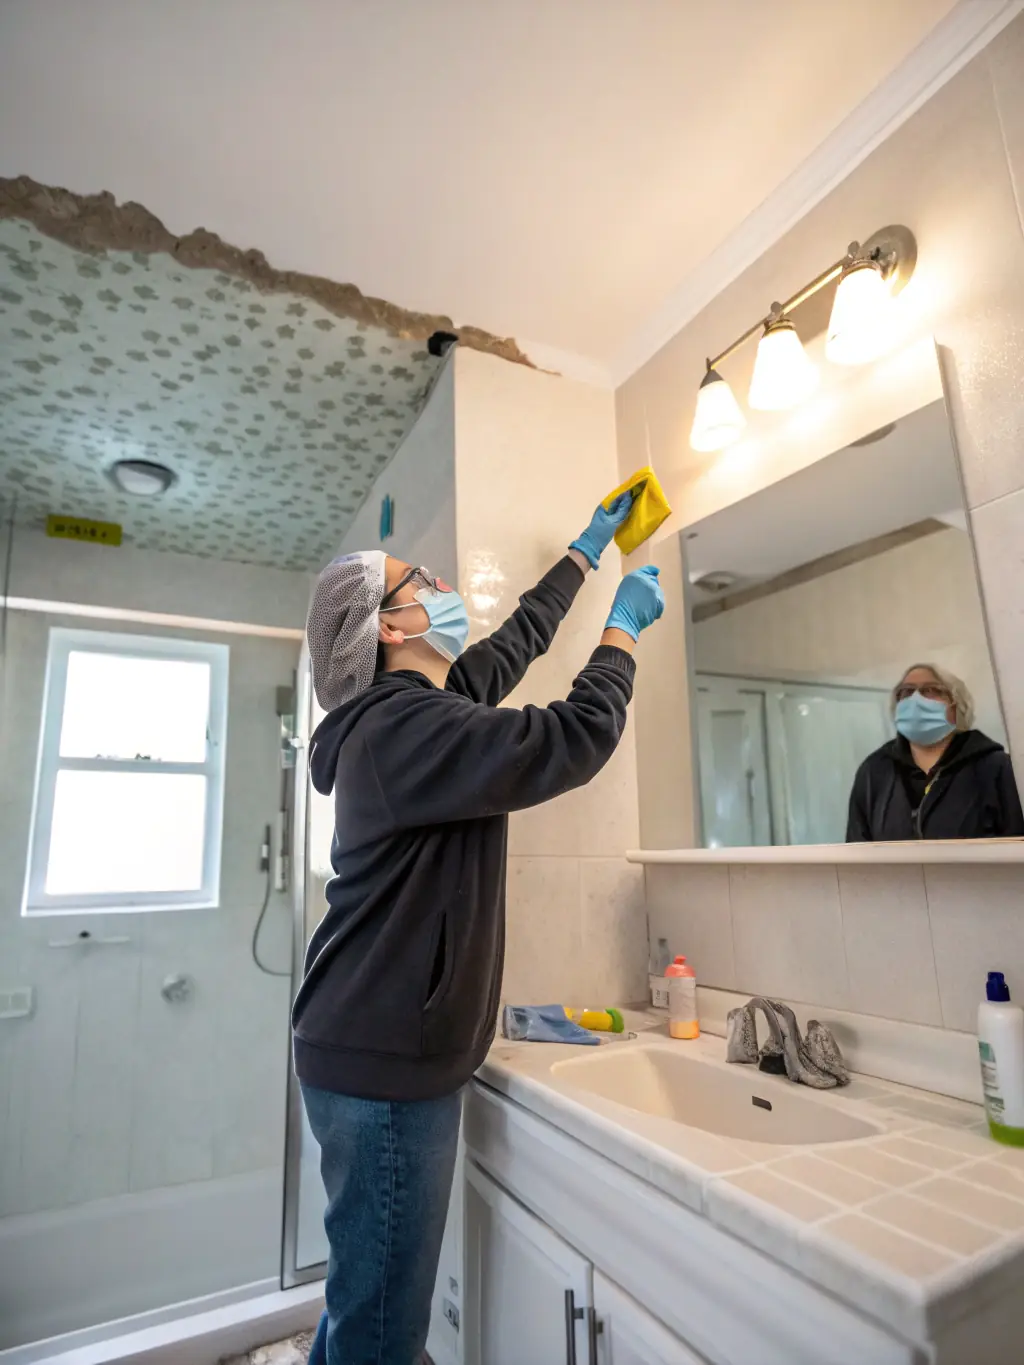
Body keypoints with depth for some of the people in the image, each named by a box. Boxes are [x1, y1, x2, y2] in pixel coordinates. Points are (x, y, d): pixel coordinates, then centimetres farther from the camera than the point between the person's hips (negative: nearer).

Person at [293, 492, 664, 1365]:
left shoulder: (416, 707, 8)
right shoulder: (406, 728, -22)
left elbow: (515, 644, 19)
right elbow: (579, 737, -22)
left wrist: (586, 553, 29)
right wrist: (625, 625, -5)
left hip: (379, 1052, 9)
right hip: (386, 1067, -9)